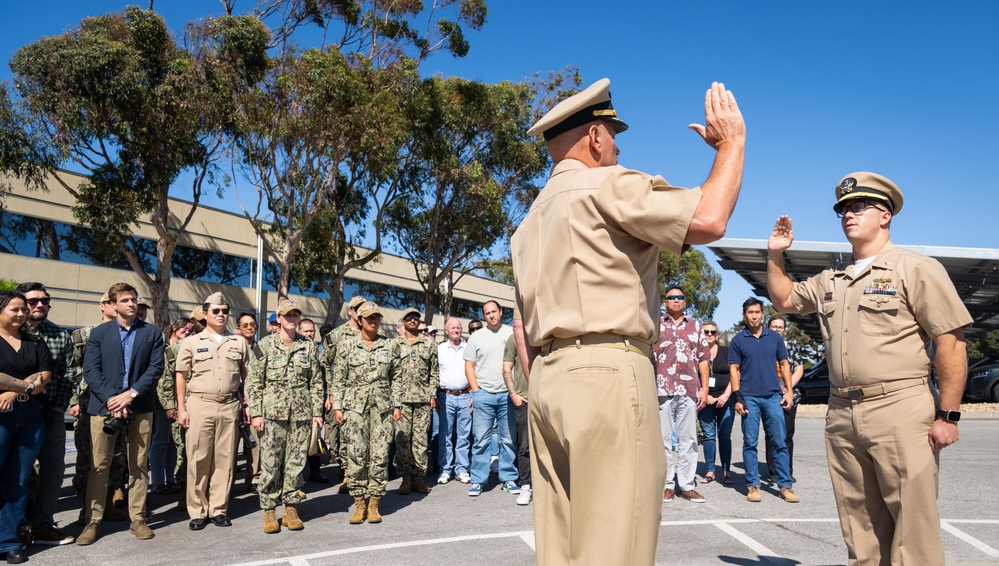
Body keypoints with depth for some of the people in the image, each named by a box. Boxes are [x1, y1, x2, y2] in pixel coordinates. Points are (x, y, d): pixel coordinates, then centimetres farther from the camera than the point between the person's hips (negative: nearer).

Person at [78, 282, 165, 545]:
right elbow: (90, 371, -1)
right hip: (104, 406, 0)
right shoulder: (99, 333, 7)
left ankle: (138, 519, 14)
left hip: (140, 407, 1)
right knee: (99, 466, 1)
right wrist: (111, 399, -13)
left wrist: (131, 394, -12)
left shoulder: (152, 333, 7)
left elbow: (155, 368, 0)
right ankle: (93, 521, 11)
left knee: (139, 465, 6)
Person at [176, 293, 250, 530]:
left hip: (230, 406, 2)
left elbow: (247, 376, 15)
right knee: (198, 460, 0)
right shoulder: (191, 342, 7)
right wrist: (181, 409, 0)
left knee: (225, 459, 4)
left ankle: (219, 509, 13)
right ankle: (198, 512, 10)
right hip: (200, 404, -2)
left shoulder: (239, 343, 12)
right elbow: (181, 376, 6)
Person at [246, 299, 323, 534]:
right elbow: (253, 382, 0)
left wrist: (317, 412, 5)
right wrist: (255, 413, -6)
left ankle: (291, 509, 16)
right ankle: (269, 511, 11)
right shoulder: (264, 345, 1)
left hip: (301, 413, 2)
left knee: (296, 462, 5)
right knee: (270, 462, -1)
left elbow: (316, 382, 10)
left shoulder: (309, 346, 8)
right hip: (272, 411, -2)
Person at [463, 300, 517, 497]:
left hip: (507, 394, 0)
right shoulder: (476, 337, 7)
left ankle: (509, 478, 15)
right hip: (483, 394, 0)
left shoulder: (512, 334, 7)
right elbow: (469, 365, 7)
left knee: (509, 439, 4)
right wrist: (476, 391, -2)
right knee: (480, 440, 0)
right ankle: (477, 480, 8)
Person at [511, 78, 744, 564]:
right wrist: (732, 142, 2)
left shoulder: (530, 222, 24)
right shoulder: (605, 184, -2)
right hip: (608, 370, -9)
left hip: (549, 379, 9)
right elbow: (708, 220, -13)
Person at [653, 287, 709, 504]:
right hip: (662, 390, -2)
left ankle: (686, 485, 10)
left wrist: (704, 388, 5)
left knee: (688, 439, 4)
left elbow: (703, 359, 14)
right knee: (663, 438, 0)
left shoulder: (695, 327, 17)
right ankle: (666, 484, 7)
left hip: (689, 390, 2)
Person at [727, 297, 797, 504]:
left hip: (773, 396, 1)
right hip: (749, 398, -1)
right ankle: (753, 485, 9)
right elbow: (734, 370, 2)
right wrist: (737, 397, -5)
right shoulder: (738, 340, 4)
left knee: (780, 442, 2)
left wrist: (789, 390, 3)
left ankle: (785, 485, 9)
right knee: (750, 443, 2)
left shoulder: (775, 337, 9)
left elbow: (784, 364, 13)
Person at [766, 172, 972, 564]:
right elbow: (783, 299, 30)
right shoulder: (830, 280, 17)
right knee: (860, 526, 12)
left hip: (899, 410, -6)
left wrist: (948, 415, -10)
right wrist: (775, 256, 15)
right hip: (841, 414, 6)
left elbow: (951, 344, -6)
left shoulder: (916, 269, -1)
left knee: (913, 523, -3)